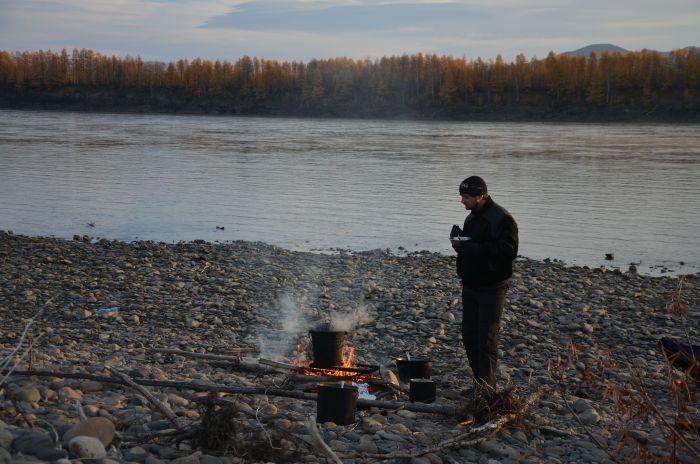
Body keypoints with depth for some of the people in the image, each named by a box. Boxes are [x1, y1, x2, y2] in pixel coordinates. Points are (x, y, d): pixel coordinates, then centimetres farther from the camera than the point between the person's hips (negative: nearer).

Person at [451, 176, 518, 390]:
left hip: (492, 289, -9)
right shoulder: (472, 217, 13)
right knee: (469, 336, 11)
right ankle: (479, 383, 22)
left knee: (486, 339, -9)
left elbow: (509, 251, -25)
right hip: (470, 287, 9)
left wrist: (474, 248, -28)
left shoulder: (501, 219, -16)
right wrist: (459, 239, -2)